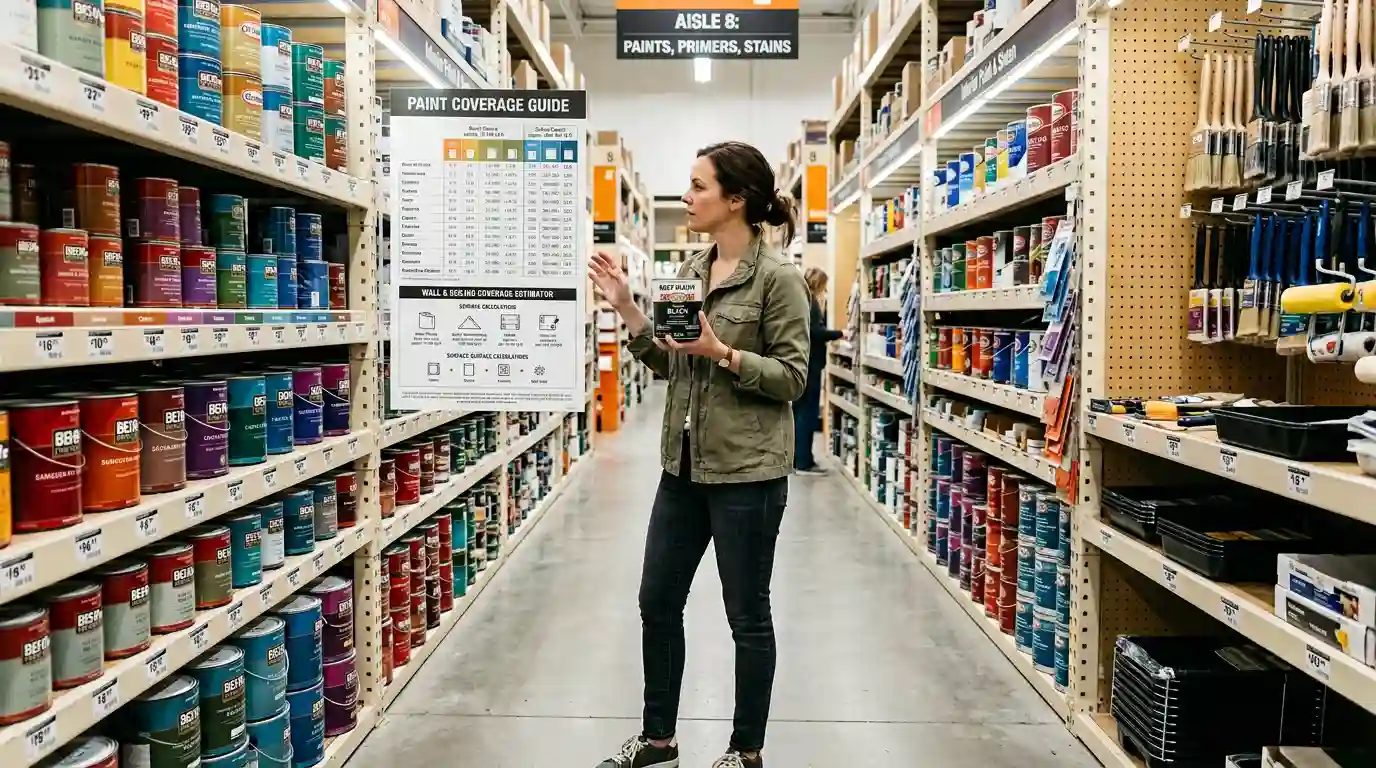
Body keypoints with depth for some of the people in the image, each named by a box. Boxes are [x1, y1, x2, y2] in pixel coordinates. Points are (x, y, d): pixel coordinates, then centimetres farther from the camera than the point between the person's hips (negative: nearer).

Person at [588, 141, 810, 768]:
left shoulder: (777, 277, -11)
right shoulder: (690, 270, 9)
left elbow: (792, 378, -12)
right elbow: (669, 365, 11)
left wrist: (722, 353, -24)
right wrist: (627, 309, 1)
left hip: (746, 470, -7)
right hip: (684, 464, 8)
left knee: (747, 615, 8)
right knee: (657, 602, 15)